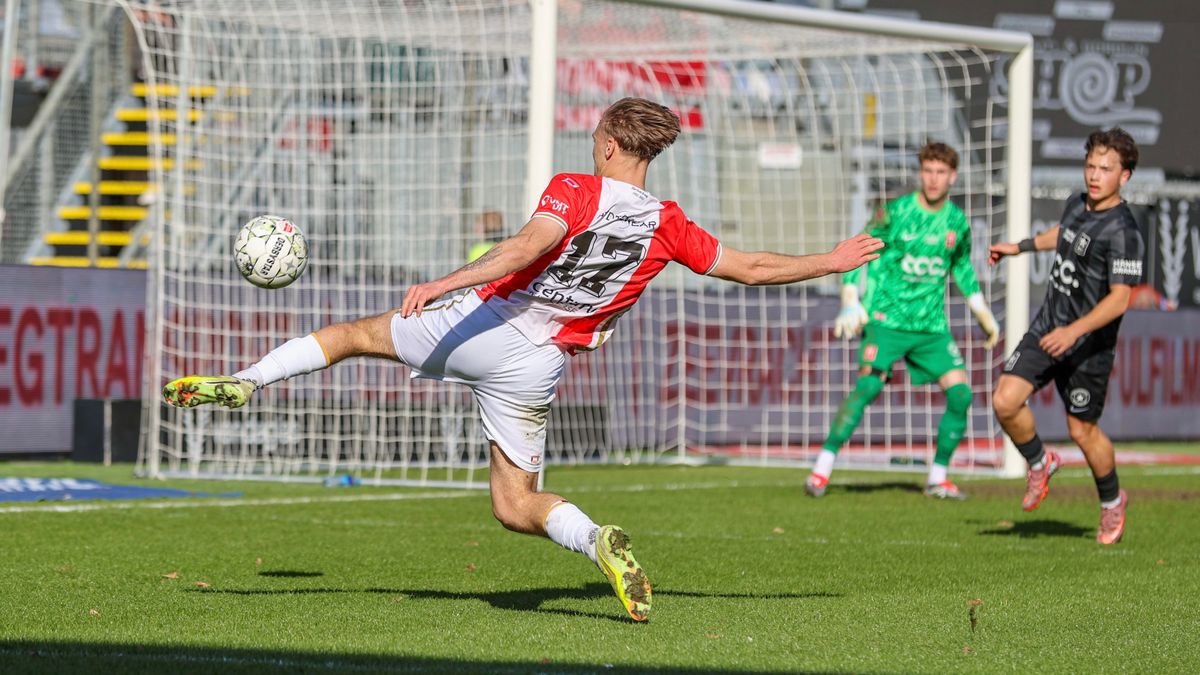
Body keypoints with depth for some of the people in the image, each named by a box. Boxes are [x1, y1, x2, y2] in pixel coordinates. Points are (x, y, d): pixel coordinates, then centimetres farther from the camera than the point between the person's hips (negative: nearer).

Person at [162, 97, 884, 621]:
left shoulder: (574, 190, -8)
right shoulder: (667, 227, 3)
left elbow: (527, 247, -25)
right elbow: (750, 267, 8)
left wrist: (442, 284, -32)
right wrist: (830, 263, 22)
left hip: (484, 324, -3)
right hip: (539, 368, 3)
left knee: (354, 333, 19)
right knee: (517, 505, 10)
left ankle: (241, 382, 9)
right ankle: (599, 542, -19)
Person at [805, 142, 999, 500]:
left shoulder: (957, 222, 5)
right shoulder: (895, 213, -8)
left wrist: (982, 312, 25)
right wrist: (850, 302, -14)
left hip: (931, 324, 5)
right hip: (887, 318, -5)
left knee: (960, 392, -7)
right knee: (869, 384, -23)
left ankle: (938, 478, 8)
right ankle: (822, 468, -17)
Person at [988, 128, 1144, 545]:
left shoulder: (1123, 232, -20)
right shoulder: (1077, 205, 4)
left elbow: (1118, 299, -25)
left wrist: (1074, 331, -35)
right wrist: (1020, 247, 39)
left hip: (1089, 346, -6)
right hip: (1047, 329, 6)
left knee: (1082, 431, 3)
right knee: (1005, 401, -10)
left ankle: (1112, 501, 30)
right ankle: (1040, 463, 19)